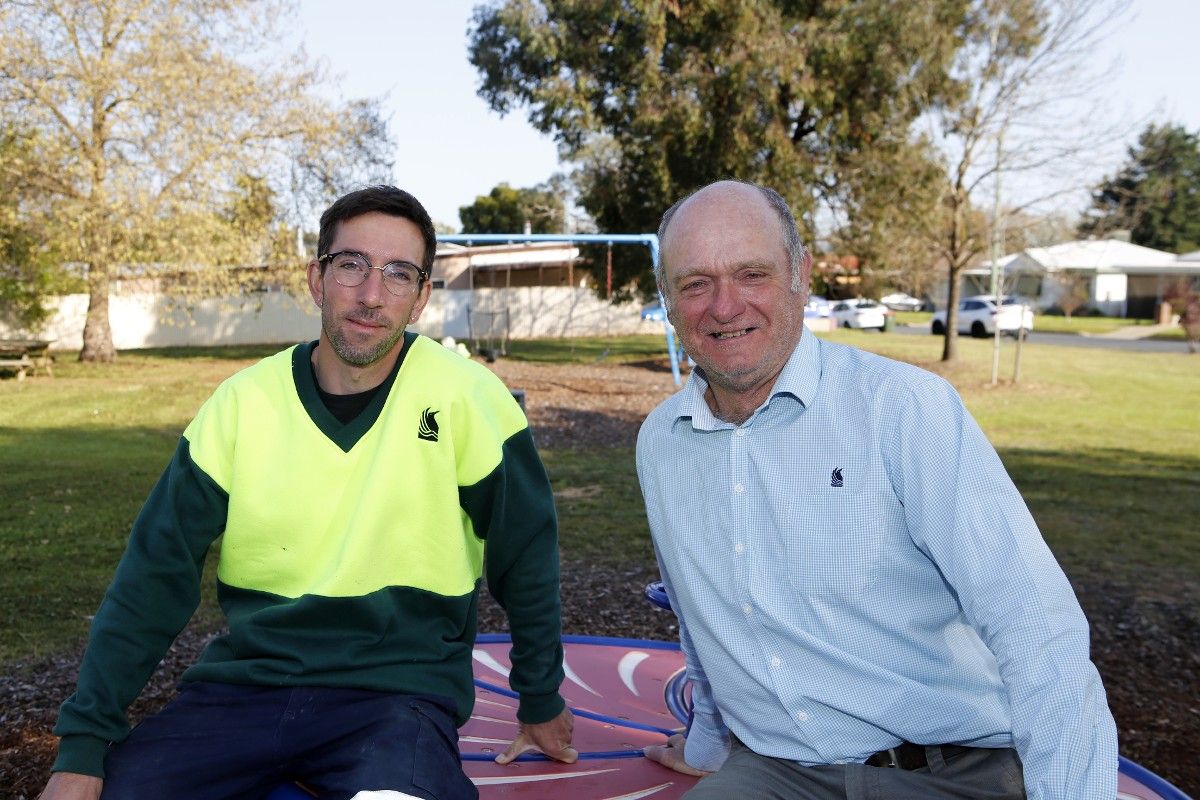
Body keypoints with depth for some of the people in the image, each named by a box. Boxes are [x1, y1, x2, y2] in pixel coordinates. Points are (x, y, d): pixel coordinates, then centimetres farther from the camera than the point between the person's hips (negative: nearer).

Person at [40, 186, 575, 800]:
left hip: (400, 690, -3)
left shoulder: (466, 398, -10)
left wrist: (542, 703, 10)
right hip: (245, 679, 4)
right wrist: (82, 744, -5)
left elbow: (525, 559, 1)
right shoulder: (243, 401, -2)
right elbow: (155, 575, 0)